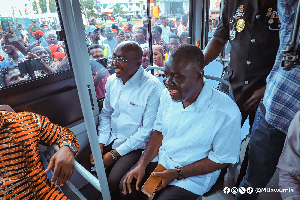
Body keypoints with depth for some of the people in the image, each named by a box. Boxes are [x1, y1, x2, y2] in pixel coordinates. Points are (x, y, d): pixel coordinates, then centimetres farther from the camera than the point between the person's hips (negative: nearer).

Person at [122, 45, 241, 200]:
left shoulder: (227, 112, -25)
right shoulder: (168, 94, -8)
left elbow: (221, 159, -15)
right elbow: (159, 131, 2)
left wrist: (177, 173, -18)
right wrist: (142, 164, -9)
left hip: (193, 177, -4)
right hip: (160, 162, 5)